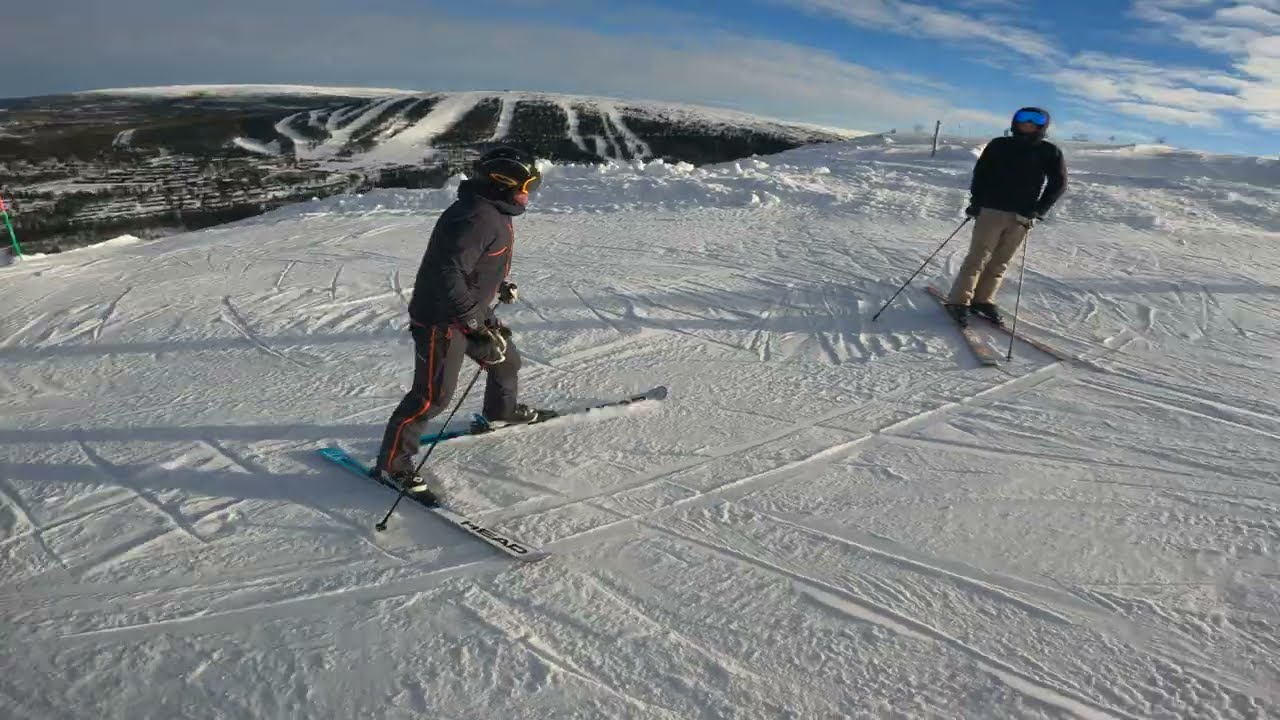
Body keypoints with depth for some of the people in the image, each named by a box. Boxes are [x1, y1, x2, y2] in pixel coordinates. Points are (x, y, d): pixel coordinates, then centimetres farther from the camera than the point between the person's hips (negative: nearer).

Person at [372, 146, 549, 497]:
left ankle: (501, 411, 51)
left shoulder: (493, 213, 6)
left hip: (472, 312, 10)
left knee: (506, 360, 23)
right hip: (441, 318, -10)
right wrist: (475, 325, -37)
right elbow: (448, 273, -35)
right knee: (433, 395, -6)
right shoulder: (477, 218, -27)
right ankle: (392, 462, 9)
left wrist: (499, 286, 30)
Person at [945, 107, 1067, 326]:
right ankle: (959, 301, -3)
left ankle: (982, 300, 13)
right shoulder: (999, 146, 5)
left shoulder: (1049, 152, 5)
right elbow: (980, 173, 6)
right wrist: (976, 201, -6)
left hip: (1022, 217, 2)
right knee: (978, 258, -5)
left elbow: (1058, 184, 6)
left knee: (1000, 262, 5)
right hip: (991, 210, -2)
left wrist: (1037, 211, -5)